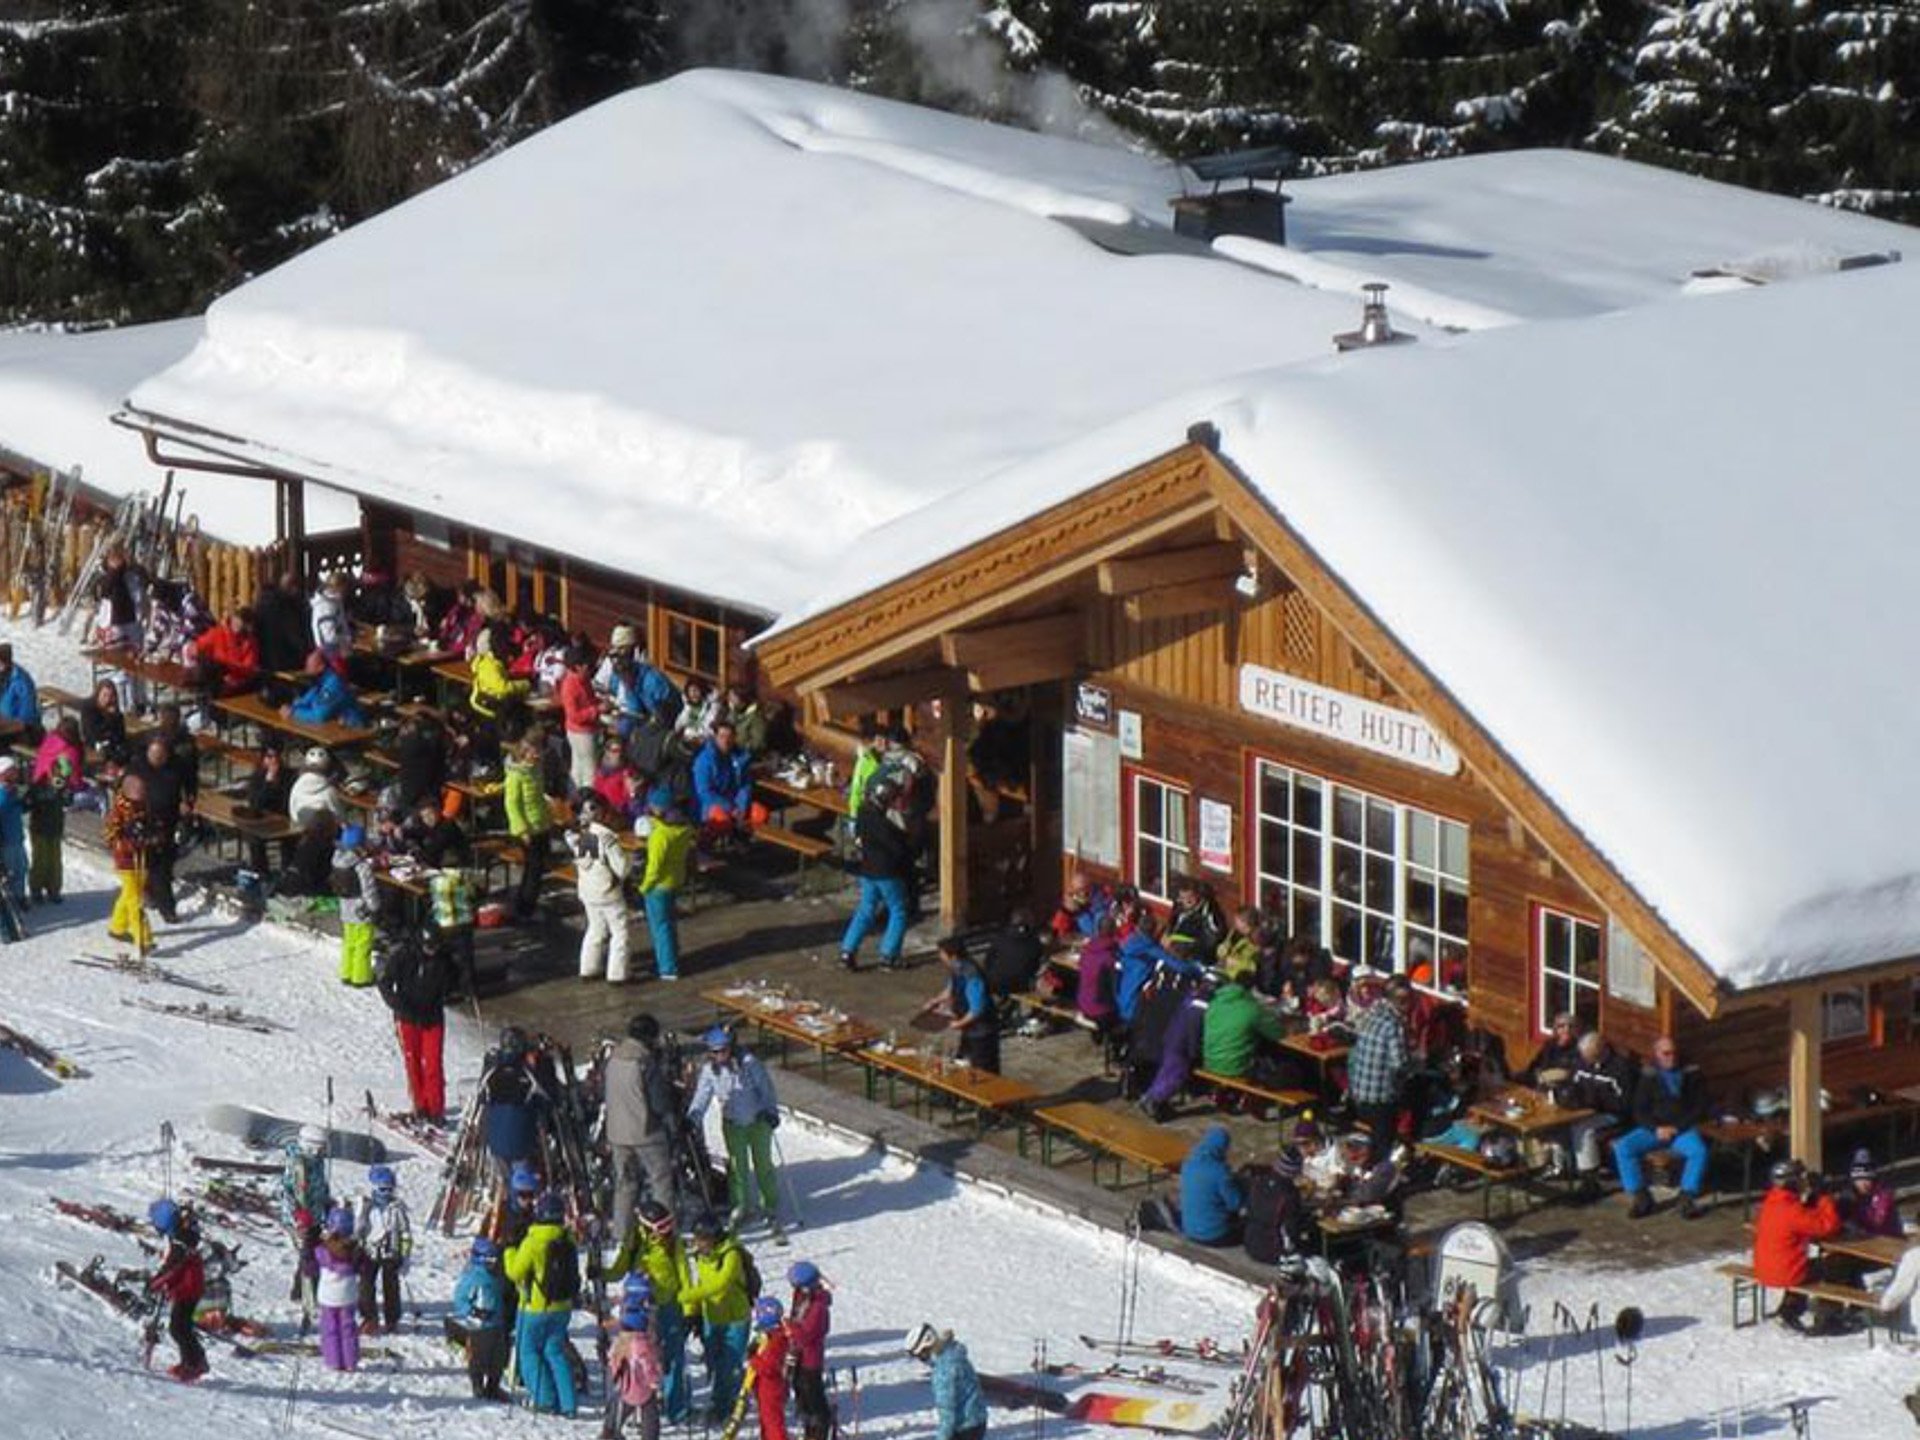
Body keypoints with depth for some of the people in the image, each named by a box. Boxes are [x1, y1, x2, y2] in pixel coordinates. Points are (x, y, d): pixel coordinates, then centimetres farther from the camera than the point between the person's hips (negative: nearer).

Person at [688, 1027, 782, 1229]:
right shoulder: (709, 1070, -7)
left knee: (763, 1163, 2)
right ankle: (741, 1206, 17)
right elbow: (702, 1097, -9)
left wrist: (770, 1110, -17)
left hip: (758, 1120, -3)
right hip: (732, 1123, 3)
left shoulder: (748, 1062, -17)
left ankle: (770, 1204, 17)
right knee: (737, 1164, 4)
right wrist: (692, 1119, -23)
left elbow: (765, 1087, -10)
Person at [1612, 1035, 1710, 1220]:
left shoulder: (1691, 1075, 6)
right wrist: (1656, 1128, -12)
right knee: (1622, 1147, -23)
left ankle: (1687, 1197, -26)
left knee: (1699, 1151, -34)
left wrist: (1677, 1127, -10)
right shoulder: (1648, 1077, 9)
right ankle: (1640, 1196, -18)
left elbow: (1700, 1108, 3)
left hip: (1683, 1128, -2)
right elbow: (1639, 1111, 6)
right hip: (1653, 1128, 2)